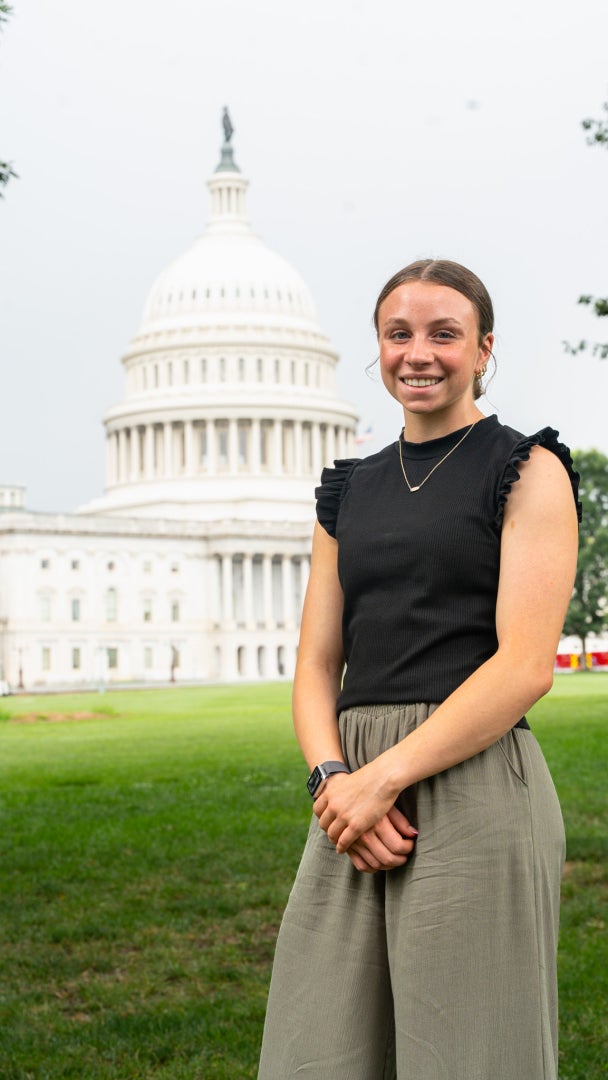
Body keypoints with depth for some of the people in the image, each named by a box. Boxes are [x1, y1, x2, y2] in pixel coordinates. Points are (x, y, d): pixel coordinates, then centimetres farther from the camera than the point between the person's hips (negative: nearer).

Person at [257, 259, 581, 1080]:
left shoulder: (528, 471, 0)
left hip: (472, 788, -5)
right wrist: (333, 776, -7)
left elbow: (527, 666, -10)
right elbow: (316, 667, 13)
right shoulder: (351, 491, 18)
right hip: (355, 800, 6)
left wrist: (384, 777, -14)